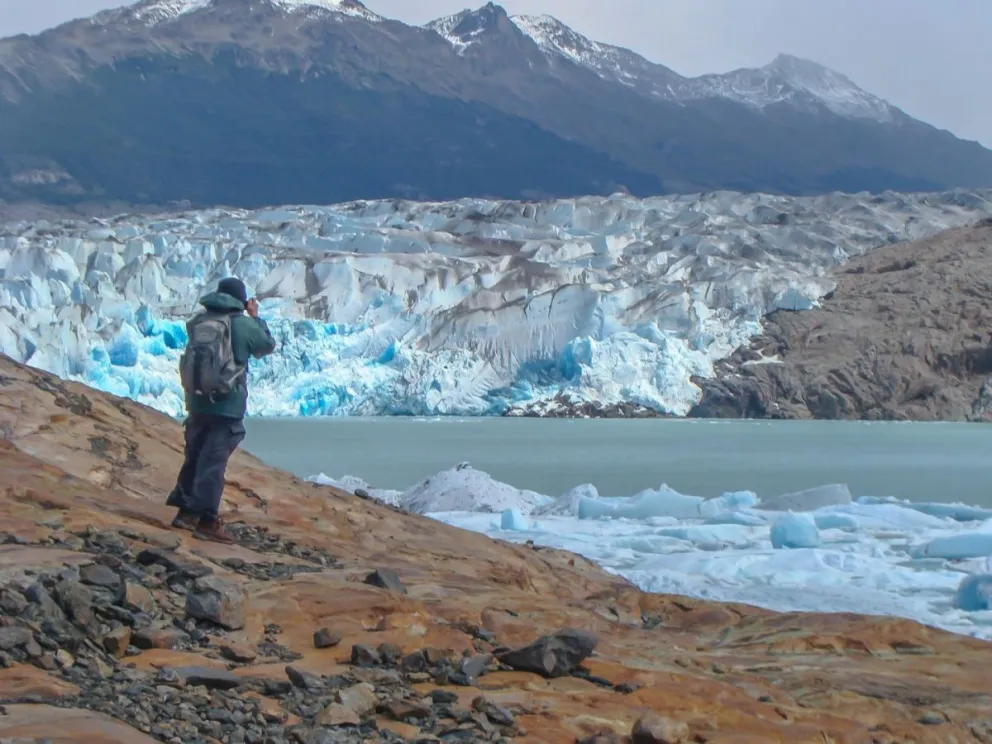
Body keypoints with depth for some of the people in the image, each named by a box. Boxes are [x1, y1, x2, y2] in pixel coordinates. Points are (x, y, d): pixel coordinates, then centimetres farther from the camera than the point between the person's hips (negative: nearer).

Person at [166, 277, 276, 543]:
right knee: (214, 461, -5)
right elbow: (268, 345, 8)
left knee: (194, 457, 16)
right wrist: (256, 317, 19)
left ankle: (185, 510, 22)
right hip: (227, 405, -5)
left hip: (197, 401, 5)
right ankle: (206, 521, -6)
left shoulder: (199, 322, 6)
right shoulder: (242, 324, -8)